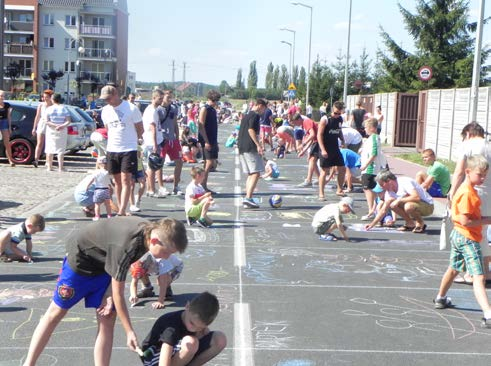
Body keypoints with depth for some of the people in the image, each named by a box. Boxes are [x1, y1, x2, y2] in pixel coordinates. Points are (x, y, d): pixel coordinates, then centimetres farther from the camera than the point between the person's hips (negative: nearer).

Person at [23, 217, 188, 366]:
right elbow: (119, 295, -29)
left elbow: (118, 272, -3)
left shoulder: (149, 231, -19)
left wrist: (109, 296, -13)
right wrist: (130, 332, -22)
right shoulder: (126, 247, -41)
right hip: (80, 258, -7)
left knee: (107, 319, -2)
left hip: (103, 264, 7)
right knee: (56, 312, 6)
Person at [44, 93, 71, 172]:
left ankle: (49, 167, 9)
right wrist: (62, 126, -19)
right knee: (61, 149, 2)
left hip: (51, 131, 0)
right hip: (62, 131, 0)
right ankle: (60, 167, -3)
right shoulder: (64, 108, -1)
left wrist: (54, 125, -15)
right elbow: (68, 121, -10)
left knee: (50, 149, 8)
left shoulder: (49, 109, -2)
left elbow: (47, 121, -10)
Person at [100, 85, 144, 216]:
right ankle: (120, 209, 19)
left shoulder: (131, 108, -9)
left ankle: (122, 211, -13)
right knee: (117, 181, 10)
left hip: (128, 150, -5)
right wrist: (112, 141, 13)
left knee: (125, 180, -9)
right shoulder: (106, 110, 7)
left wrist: (129, 140, 5)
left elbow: (140, 129, -1)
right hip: (112, 150, 5)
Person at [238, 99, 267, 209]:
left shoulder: (246, 116, 22)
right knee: (256, 173, -10)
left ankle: (247, 199, 7)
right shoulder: (255, 115, -7)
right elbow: (251, 130, -19)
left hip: (242, 148, 10)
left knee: (251, 174, 12)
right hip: (250, 148, -10)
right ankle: (248, 198, -19)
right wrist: (258, 145, -22)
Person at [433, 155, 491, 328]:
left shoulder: (464, 189, 10)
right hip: (468, 238, -11)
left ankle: (440, 298, 44)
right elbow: (465, 221, -25)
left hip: (458, 235, 11)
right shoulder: (467, 193, -21)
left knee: (454, 269, 27)